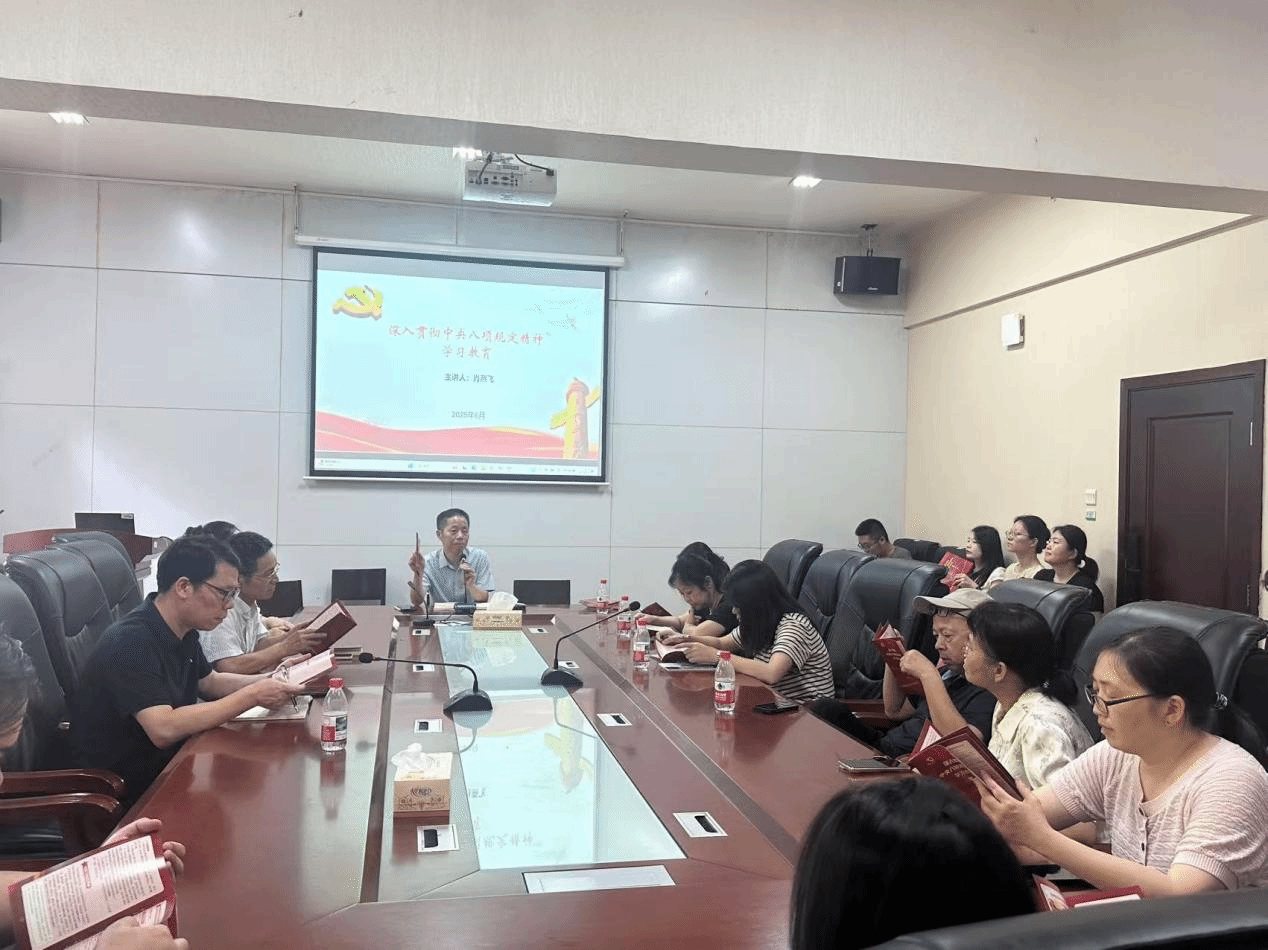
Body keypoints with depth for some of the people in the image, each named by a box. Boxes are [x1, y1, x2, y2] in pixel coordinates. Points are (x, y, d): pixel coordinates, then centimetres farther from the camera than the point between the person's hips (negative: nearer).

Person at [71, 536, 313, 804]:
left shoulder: (183, 632, 3)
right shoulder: (131, 642, -25)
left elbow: (210, 682, 19)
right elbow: (164, 729, -33)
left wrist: (270, 680, 1)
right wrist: (252, 696, -28)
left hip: (167, 765, 8)